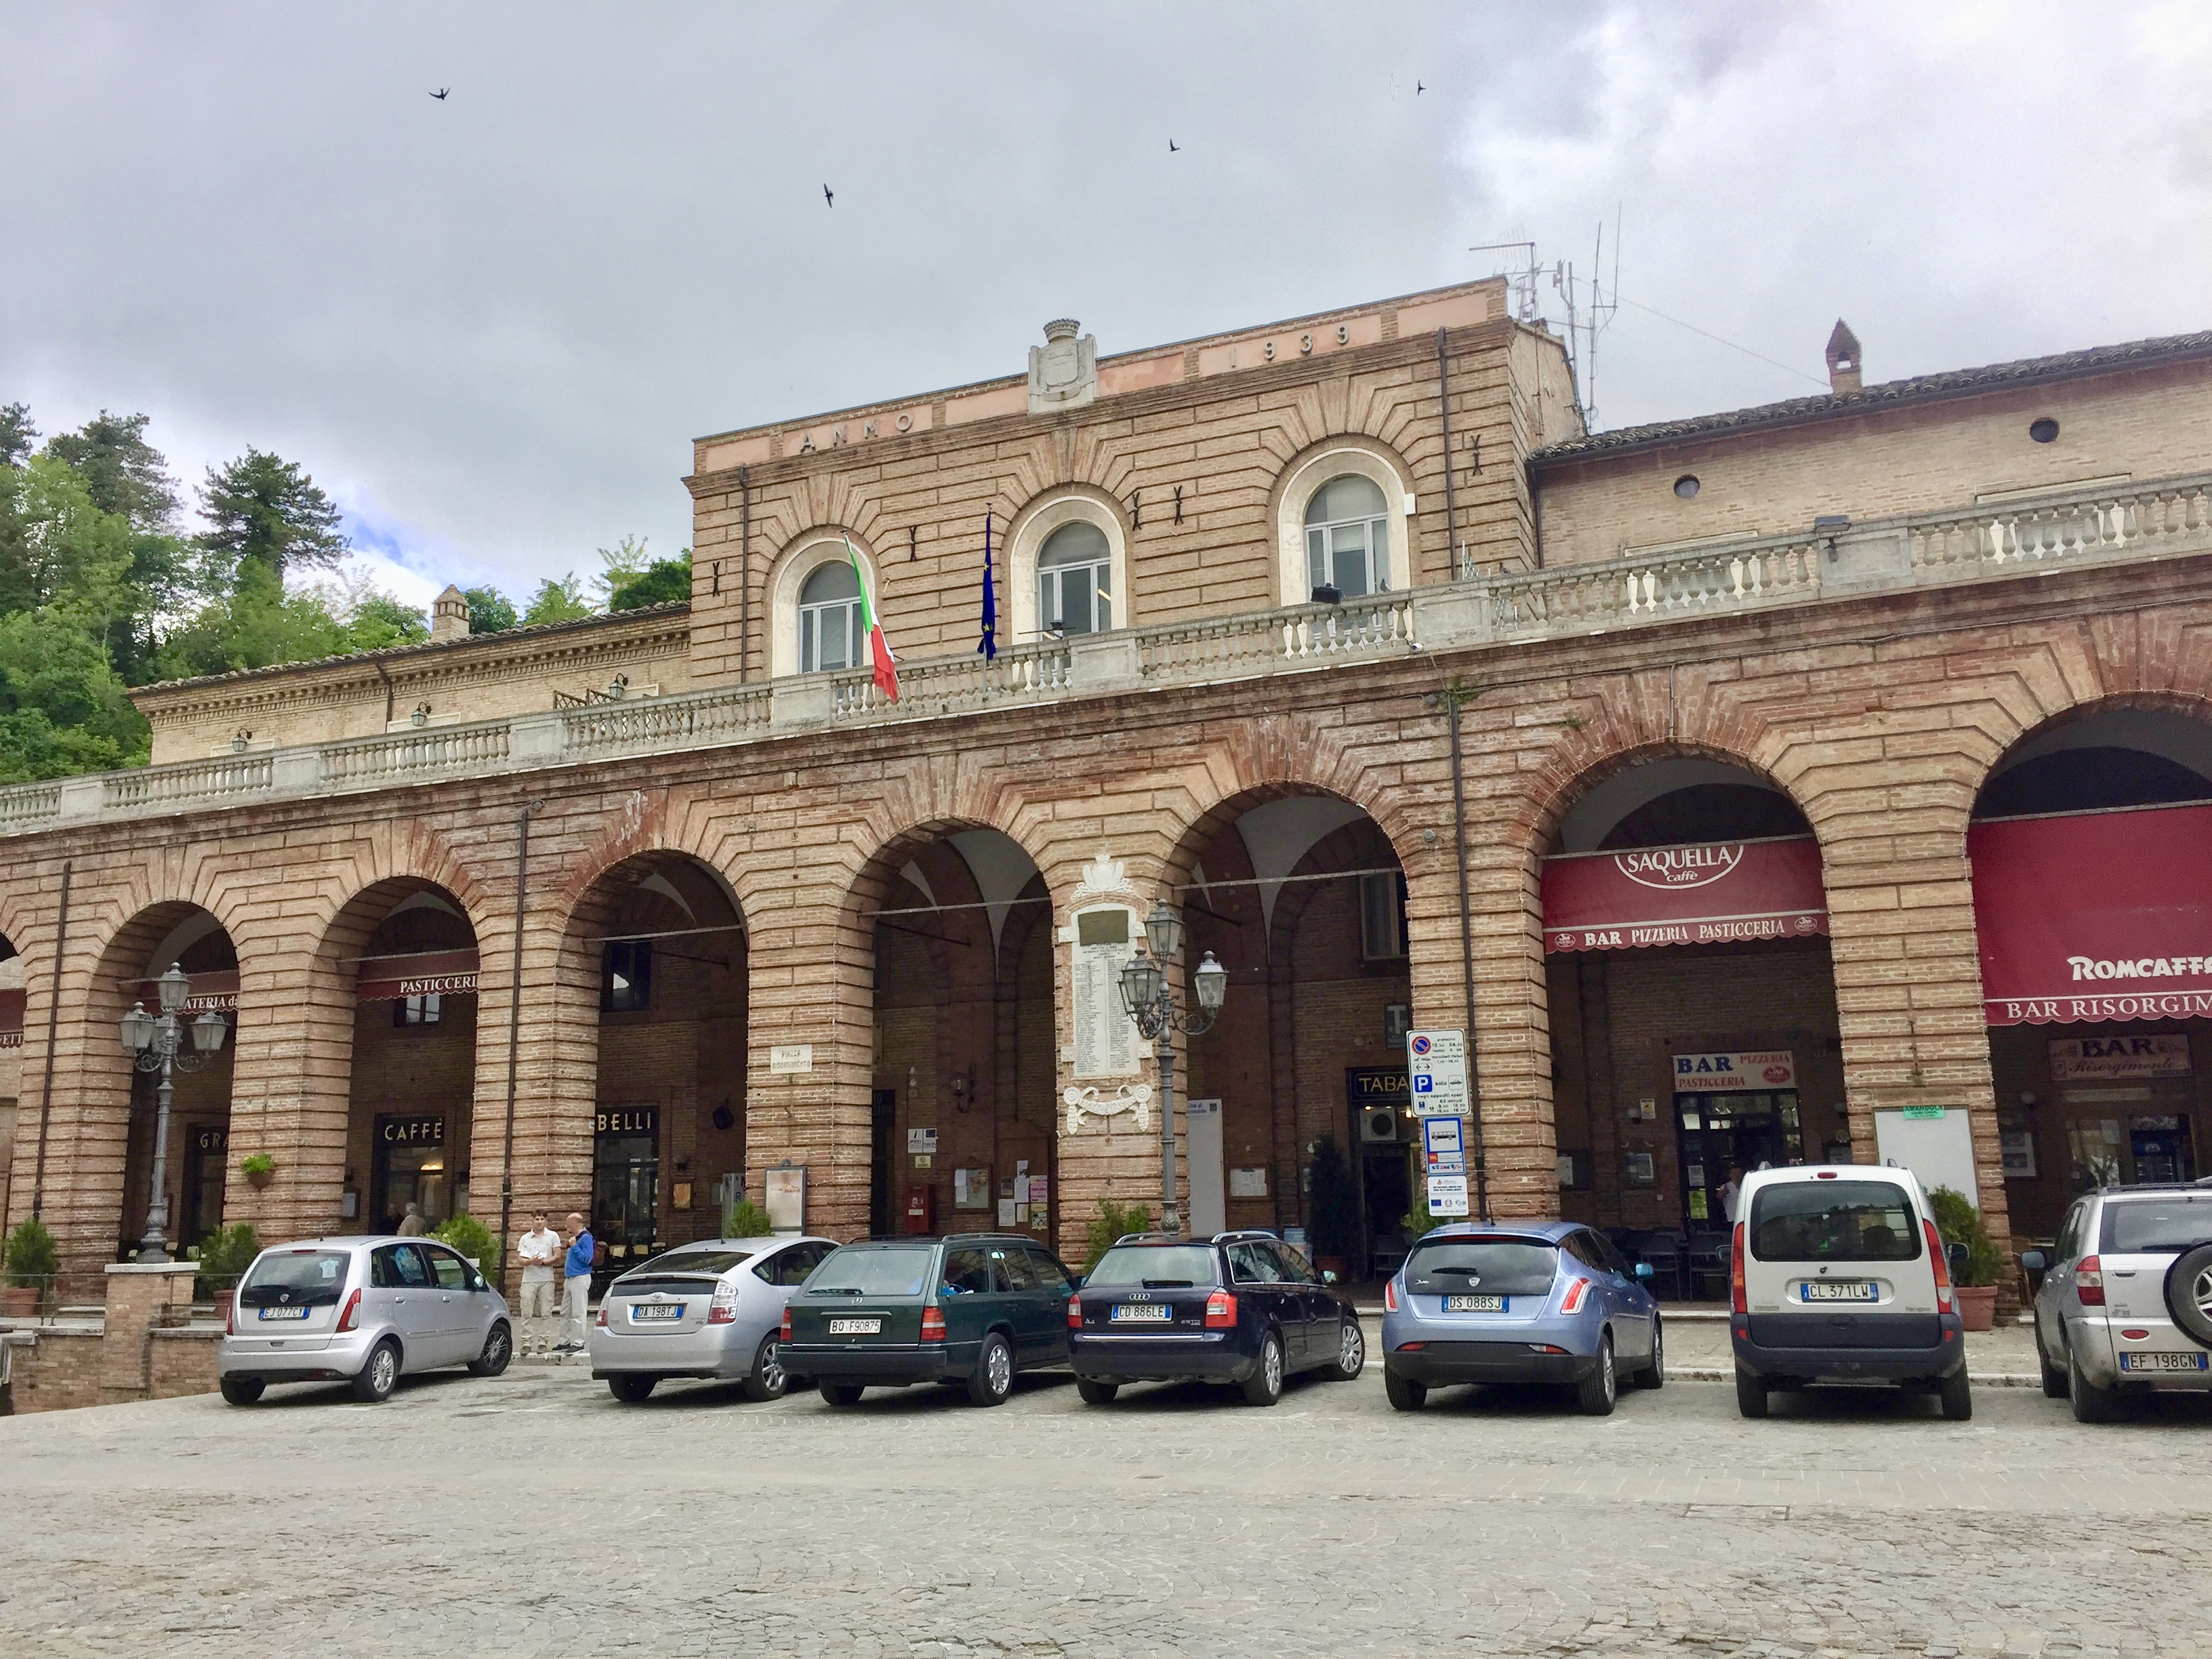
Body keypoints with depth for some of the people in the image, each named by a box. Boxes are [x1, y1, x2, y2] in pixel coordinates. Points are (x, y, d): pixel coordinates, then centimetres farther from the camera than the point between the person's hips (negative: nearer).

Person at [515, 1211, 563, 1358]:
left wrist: (543, 1262, -14)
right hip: (529, 1280, 1)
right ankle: (526, 1342, 0)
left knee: (546, 1312, -1)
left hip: (547, 1280, -1)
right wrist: (530, 1261, -15)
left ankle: (543, 1342, 4)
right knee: (527, 1312, -3)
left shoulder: (553, 1236, 6)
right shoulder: (525, 1238, 12)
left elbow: (557, 1256, 0)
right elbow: (520, 1260, 5)